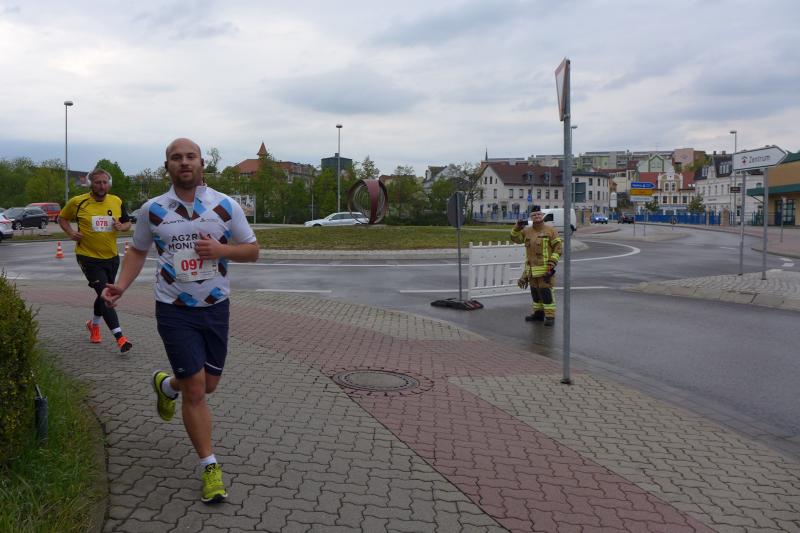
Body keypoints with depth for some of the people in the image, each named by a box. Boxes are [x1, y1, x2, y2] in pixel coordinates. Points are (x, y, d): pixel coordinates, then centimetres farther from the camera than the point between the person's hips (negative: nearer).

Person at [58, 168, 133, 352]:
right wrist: (71, 233, -9)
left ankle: (94, 324, 46)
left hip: (111, 257, 4)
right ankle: (119, 337, -14)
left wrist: (122, 226, -12)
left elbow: (127, 223, 11)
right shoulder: (78, 202, -7)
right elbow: (62, 218, 8)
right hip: (88, 257, -4)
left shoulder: (117, 202, 1)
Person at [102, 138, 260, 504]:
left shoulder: (226, 206, -2)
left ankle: (166, 384, 49)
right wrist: (121, 285, -3)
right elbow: (138, 250, 13)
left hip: (215, 308, 2)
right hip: (174, 311, -2)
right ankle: (210, 467, 12)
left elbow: (252, 250, 2)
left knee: (208, 385, 14)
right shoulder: (153, 210, -1)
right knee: (195, 390, -4)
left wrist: (222, 249, -17)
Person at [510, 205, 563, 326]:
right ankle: (538, 313, 27)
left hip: (545, 268, -6)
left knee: (546, 291, -8)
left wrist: (552, 263, -15)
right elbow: (515, 238, 10)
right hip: (531, 268, 6)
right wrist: (518, 227, -7)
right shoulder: (527, 231, 10)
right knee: (535, 291, 14)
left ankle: (550, 316, -1)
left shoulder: (550, 231, -5)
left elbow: (558, 247, -7)